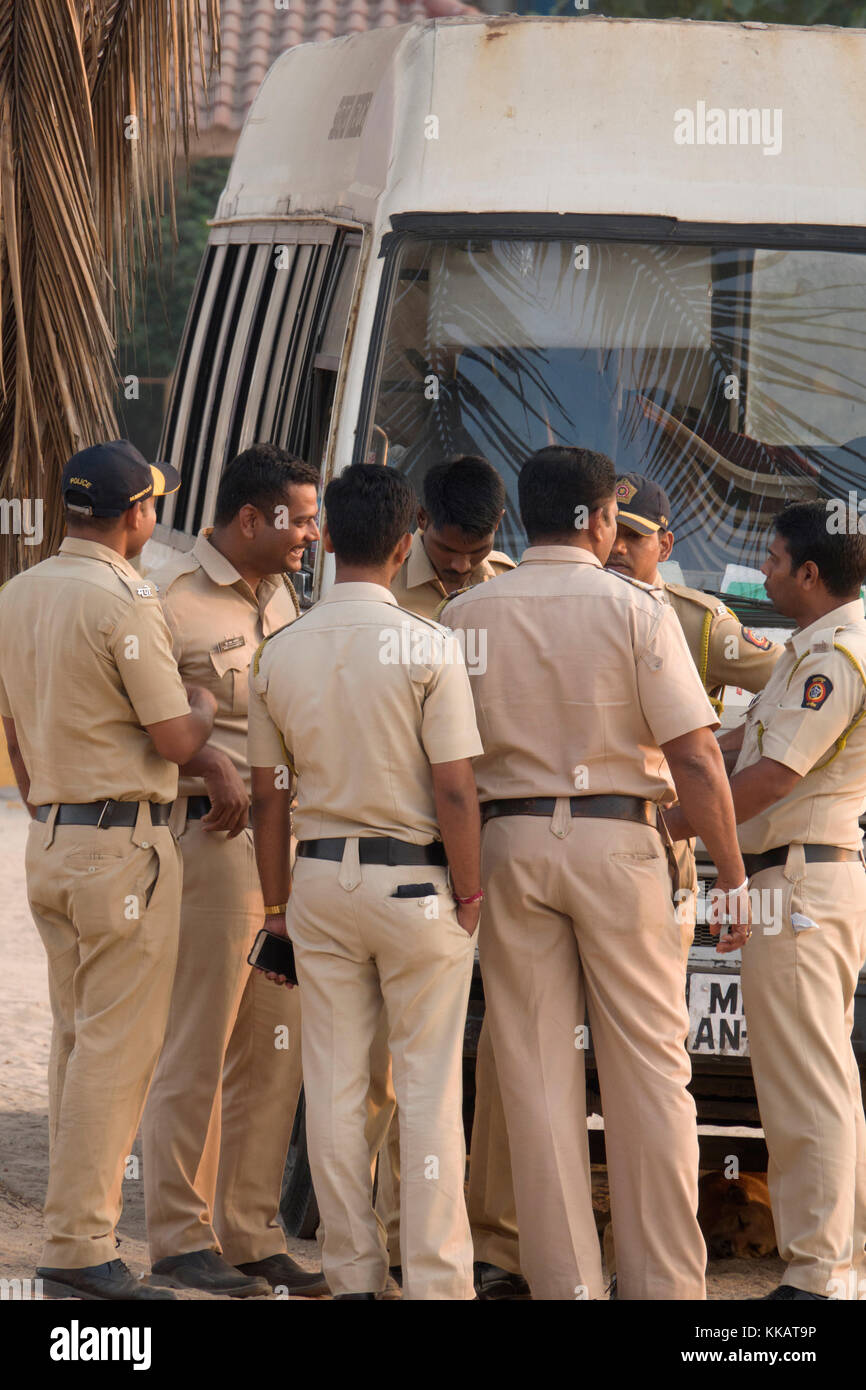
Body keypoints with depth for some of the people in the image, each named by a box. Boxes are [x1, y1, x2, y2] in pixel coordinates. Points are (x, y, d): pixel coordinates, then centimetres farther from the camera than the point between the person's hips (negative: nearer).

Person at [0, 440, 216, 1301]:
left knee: (77, 1037, 14)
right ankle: (79, 1245, -7)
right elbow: (177, 740, -14)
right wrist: (206, 702, 6)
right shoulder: (123, 602, -16)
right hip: (124, 843, -8)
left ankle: (77, 1224, 17)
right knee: (117, 1047, -5)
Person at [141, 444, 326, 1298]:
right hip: (213, 838, -8)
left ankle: (251, 1237, 15)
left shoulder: (279, 594, 16)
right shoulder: (171, 600, -9)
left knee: (274, 1051, 9)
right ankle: (180, 1238, 3)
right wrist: (206, 762, -19)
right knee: (197, 1047, -4)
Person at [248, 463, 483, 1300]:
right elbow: (454, 792, -14)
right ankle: (435, 1279, 2)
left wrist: (276, 906, 16)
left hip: (321, 878, 4)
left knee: (333, 1086, 8)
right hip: (415, 882, -4)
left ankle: (352, 1275, 12)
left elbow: (268, 797, 7)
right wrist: (468, 897, -2)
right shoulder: (428, 650, -12)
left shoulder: (279, 655, 1)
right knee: (428, 1087, 2)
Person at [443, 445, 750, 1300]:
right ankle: (664, 1278, 5)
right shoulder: (636, 610, -6)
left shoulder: (466, 616, 2)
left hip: (507, 842, 2)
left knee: (536, 1070, 6)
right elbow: (695, 758, -9)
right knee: (648, 1068, 5)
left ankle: (564, 1278, 7)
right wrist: (732, 877, -2)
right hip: (616, 840, -2)